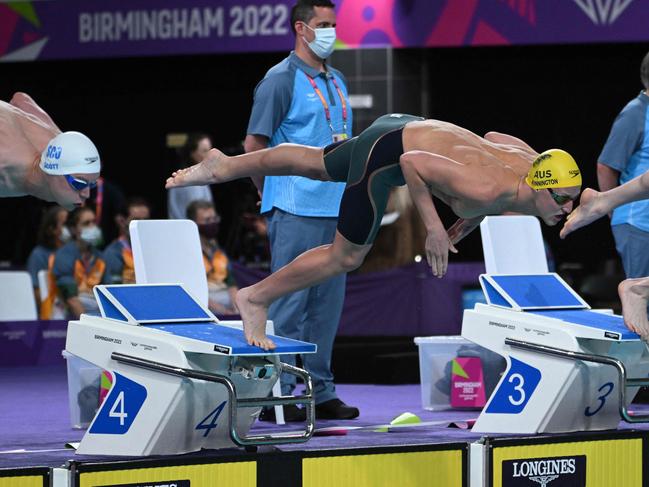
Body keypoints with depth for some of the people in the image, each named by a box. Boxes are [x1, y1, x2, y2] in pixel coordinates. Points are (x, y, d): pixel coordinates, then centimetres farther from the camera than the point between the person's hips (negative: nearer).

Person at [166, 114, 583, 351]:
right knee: (346, 257, 1)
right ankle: (256, 299, 19)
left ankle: (222, 167, 52)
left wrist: (476, 214, 8)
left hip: (408, 128, 8)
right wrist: (433, 226, -31)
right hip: (388, 149, -8)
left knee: (314, 163, 29)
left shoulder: (530, 160, -15)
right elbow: (414, 162, -34)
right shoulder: (487, 189, -38)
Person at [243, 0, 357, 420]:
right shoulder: (281, 80, -8)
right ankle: (278, 393, -2)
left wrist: (350, 196, 17)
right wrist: (274, 195, -2)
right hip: (296, 211, -8)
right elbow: (254, 145, -8)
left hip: (336, 210, 8)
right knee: (289, 303, -6)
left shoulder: (336, 81, 16)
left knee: (328, 303, 10)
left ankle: (320, 391, 16)